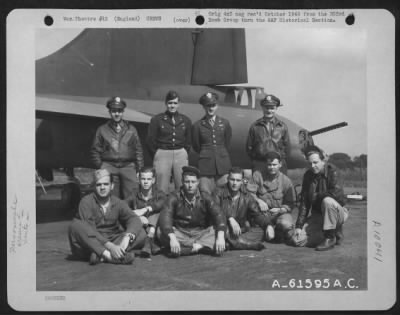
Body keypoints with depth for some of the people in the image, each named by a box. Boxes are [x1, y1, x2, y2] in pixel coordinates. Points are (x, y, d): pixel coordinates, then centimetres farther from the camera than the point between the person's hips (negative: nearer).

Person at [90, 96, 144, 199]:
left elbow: (138, 151, 14)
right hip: (109, 167, -1)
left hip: (128, 167, 1)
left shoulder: (131, 130, 15)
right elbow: (95, 151, 13)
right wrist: (100, 167, 3)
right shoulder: (102, 130, 12)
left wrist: (139, 169, 5)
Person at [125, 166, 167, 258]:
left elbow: (164, 202, -16)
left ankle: (149, 240, -34)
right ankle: (151, 243, -40)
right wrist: (138, 217, -25)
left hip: (156, 228, 0)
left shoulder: (160, 195, 10)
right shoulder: (134, 197, 11)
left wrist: (145, 210, -29)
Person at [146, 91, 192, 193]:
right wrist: (156, 155, 5)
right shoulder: (157, 119, 4)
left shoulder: (186, 120, 10)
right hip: (162, 155, -2)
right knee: (162, 190, -3)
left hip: (181, 155, 2)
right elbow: (150, 141, 6)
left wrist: (184, 154, 8)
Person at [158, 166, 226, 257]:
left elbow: (218, 215, -11)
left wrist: (220, 237, -31)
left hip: (201, 234, 1)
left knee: (216, 231, -26)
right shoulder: (174, 197, -4)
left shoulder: (205, 198, 1)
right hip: (181, 234, -1)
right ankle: (200, 247, -25)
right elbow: (165, 218, -18)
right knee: (163, 235, -32)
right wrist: (172, 238, -37)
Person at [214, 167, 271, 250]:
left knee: (260, 231, -20)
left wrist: (268, 225, -19)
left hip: (240, 231, 3)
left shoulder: (247, 197, 7)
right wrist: (230, 219, -33)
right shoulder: (219, 193, -2)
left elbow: (257, 214, 1)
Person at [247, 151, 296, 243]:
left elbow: (290, 204, -3)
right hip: (262, 212, 0)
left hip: (280, 212, 0)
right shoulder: (258, 175, 0)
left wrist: (280, 210, -22)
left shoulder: (286, 181, -2)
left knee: (285, 224, -34)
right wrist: (258, 201, -25)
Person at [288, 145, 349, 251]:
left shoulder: (332, 171, -13)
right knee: (297, 240, -11)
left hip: (338, 213, -5)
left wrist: (316, 196, -16)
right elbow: (304, 202, 3)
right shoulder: (308, 176, 2)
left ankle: (330, 237, -19)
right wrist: (299, 225, -4)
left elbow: (337, 193, -30)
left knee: (327, 201, -38)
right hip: (317, 215, 5)